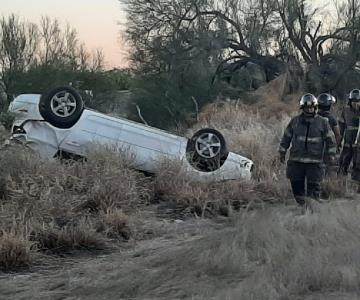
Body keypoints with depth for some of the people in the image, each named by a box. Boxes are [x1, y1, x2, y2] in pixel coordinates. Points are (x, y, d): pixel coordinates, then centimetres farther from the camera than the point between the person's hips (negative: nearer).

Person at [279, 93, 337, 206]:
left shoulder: (322, 122, 2)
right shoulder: (295, 121, 6)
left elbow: (330, 139, 6)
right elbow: (286, 137, 14)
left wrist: (331, 154, -1)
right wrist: (282, 152, 14)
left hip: (315, 162, -2)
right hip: (296, 160, 2)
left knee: (314, 186, -3)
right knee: (297, 185, 7)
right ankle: (300, 206, 21)